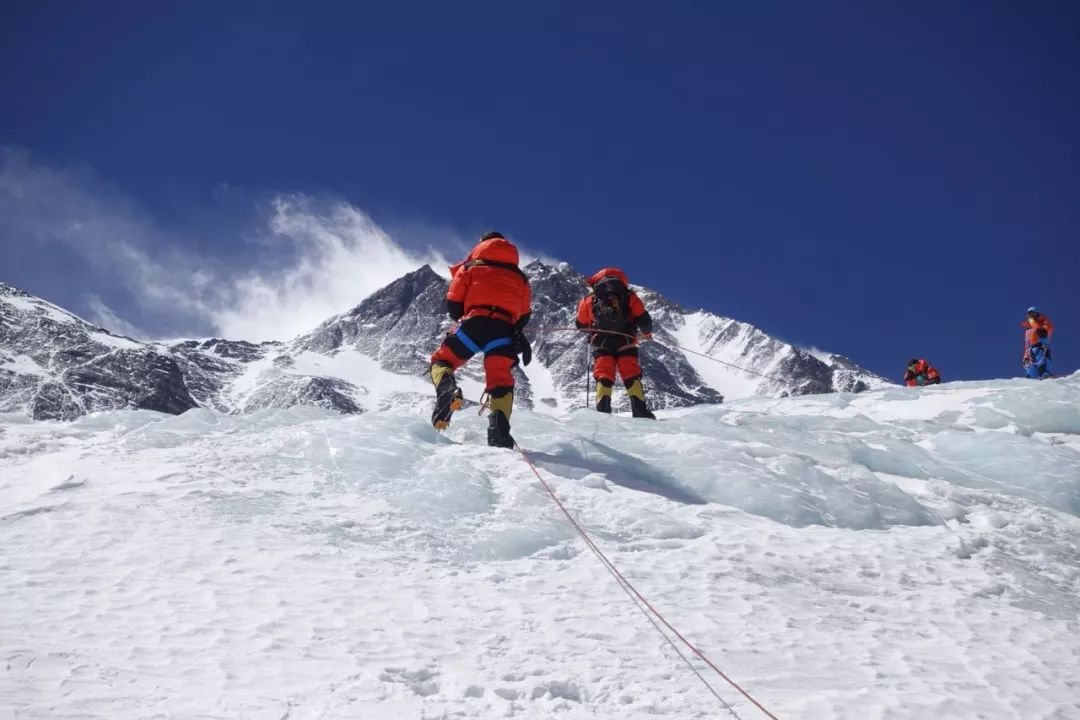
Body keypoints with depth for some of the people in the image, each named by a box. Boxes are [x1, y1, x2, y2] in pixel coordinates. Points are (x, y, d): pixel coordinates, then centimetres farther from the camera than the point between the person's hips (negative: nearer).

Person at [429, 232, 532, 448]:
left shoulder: (470, 267, 23)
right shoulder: (519, 277, 30)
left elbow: (453, 304, 14)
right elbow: (524, 315, 23)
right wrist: (518, 336, 37)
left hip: (474, 321, -1)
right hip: (504, 328, 1)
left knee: (441, 361, 14)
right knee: (501, 380, 3)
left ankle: (446, 389, -21)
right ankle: (499, 427, -23)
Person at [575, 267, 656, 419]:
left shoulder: (590, 299, 11)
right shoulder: (629, 297, 9)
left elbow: (581, 324, 16)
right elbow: (643, 319, 4)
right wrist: (647, 333, 25)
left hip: (601, 344, 0)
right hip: (625, 343, 0)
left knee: (603, 376, 2)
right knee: (631, 376, 4)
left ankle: (602, 410, -15)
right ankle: (640, 410, -8)